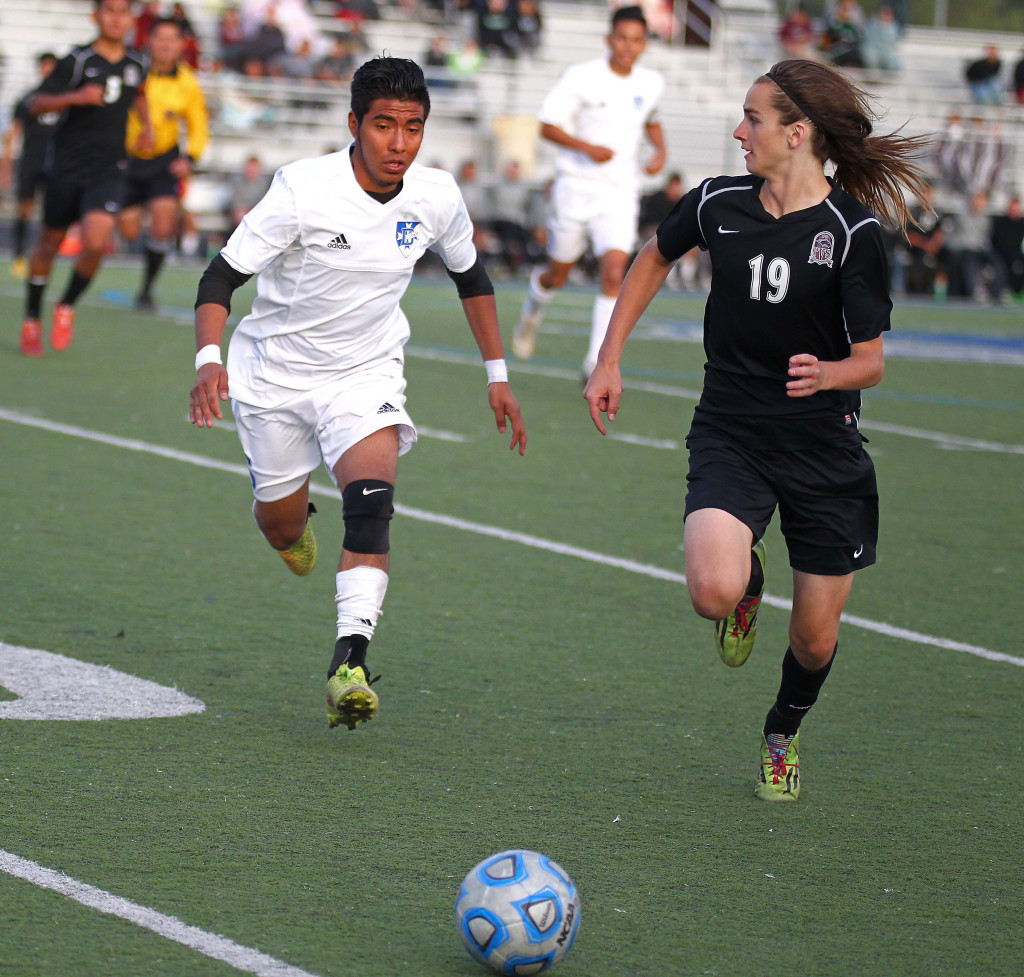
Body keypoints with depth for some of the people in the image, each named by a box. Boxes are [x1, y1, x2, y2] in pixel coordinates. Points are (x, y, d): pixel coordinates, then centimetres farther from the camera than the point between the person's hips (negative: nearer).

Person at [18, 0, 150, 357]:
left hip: (109, 170, 2)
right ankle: (31, 319, 29)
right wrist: (75, 97, -24)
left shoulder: (136, 64, 6)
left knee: (96, 242, -18)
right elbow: (36, 104, -9)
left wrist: (147, 126, 15)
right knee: (50, 242, 10)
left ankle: (67, 307, 7)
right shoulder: (77, 61, -8)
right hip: (68, 165, -2)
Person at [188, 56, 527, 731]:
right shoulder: (304, 189, -23)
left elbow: (472, 278, 10)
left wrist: (498, 377, 11)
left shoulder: (436, 197, -11)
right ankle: (294, 516, 51)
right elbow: (221, 277, -20)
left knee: (371, 502, -25)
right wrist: (209, 359, -37)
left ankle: (351, 659, -30)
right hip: (277, 369, -1)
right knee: (282, 528, 11)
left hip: (366, 374, 1)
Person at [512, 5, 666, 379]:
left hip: (620, 193, 2)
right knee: (558, 275, 10)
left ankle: (597, 360, -13)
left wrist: (660, 150, 7)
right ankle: (533, 309, 45)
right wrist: (587, 147, -24)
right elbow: (548, 126, -9)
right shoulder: (581, 78, -9)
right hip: (577, 185, -2)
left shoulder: (652, 83, 4)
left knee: (614, 273, -17)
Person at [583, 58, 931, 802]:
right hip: (730, 438, 1)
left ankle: (784, 736, 40)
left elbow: (871, 361, -8)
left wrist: (825, 374, -31)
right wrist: (609, 362, 16)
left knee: (815, 640, 6)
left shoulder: (854, 231, -13)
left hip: (825, 450, -1)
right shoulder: (718, 204, -4)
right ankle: (749, 577, 14)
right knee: (714, 592, -26)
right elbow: (654, 259, 18)